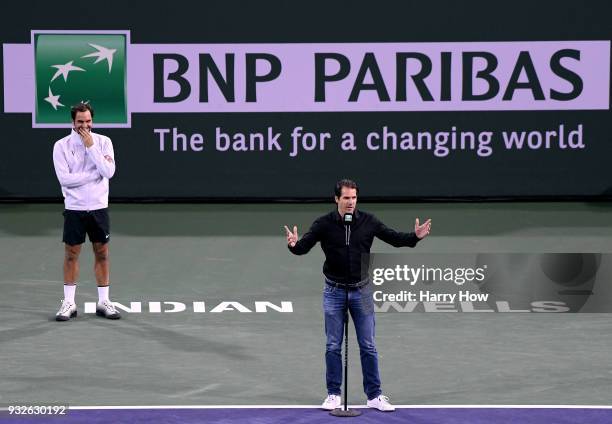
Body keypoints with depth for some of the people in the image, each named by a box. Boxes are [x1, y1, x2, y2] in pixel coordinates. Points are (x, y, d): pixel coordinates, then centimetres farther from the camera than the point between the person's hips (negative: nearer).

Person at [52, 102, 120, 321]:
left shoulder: (103, 142, 1)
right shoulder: (61, 145, -4)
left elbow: (108, 172, -12)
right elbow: (64, 178, -13)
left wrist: (91, 147, -15)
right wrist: (95, 174, -13)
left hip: (99, 207, 1)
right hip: (74, 208, -1)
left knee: (102, 253, 6)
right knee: (71, 254, 3)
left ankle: (103, 301, 13)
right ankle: (69, 303, 9)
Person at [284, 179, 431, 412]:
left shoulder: (368, 222, -4)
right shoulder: (324, 224, -8)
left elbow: (394, 238, 1)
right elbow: (304, 247, -12)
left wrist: (415, 236, -16)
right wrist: (294, 244, -35)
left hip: (361, 290, 1)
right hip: (334, 291, -1)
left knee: (368, 346, 4)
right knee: (333, 346, 5)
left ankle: (374, 395, 12)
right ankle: (333, 395, 16)